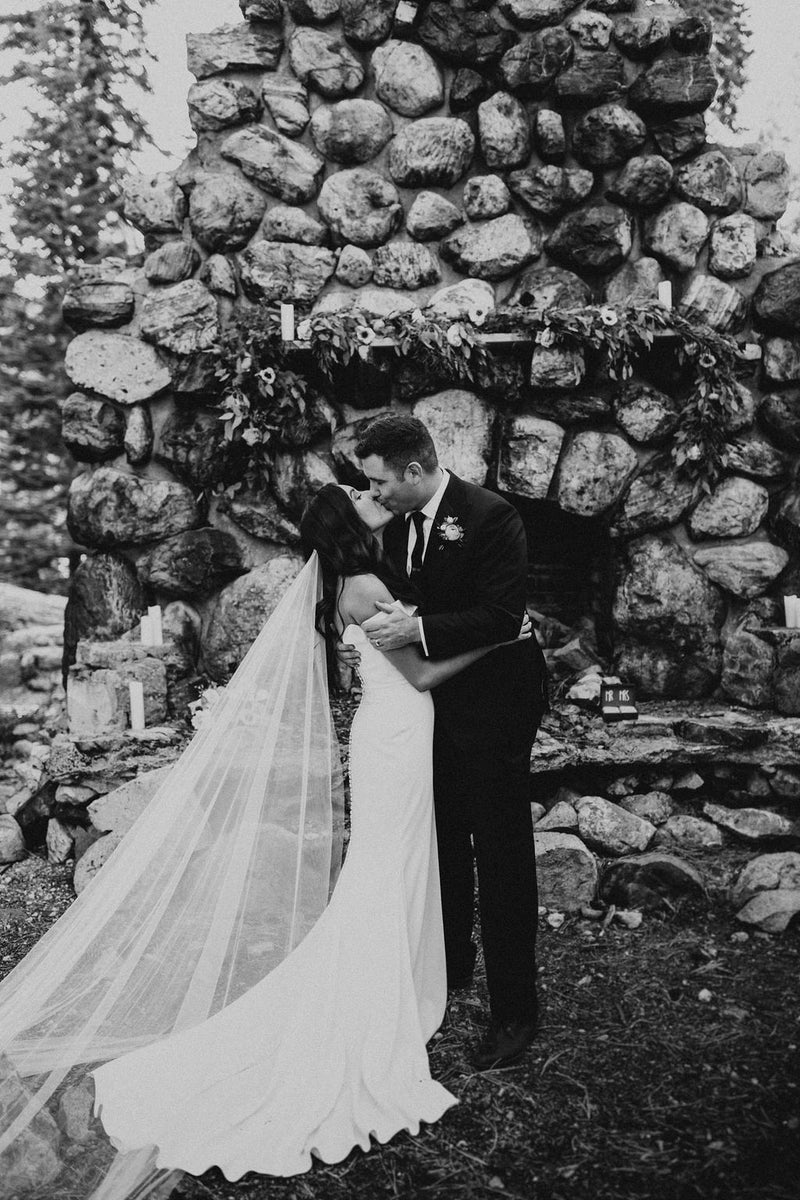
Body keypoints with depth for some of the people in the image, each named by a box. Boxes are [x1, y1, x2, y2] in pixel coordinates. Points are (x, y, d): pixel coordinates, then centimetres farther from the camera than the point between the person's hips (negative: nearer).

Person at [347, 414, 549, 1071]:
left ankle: (514, 1011, 11)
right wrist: (376, 632, -4)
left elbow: (502, 617, -23)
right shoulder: (399, 526, 6)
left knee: (502, 858, 0)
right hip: (435, 710, 8)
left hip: (492, 710, -7)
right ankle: (452, 964, 40)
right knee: (444, 845, 20)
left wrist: (417, 630, -28)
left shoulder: (491, 516, -17)